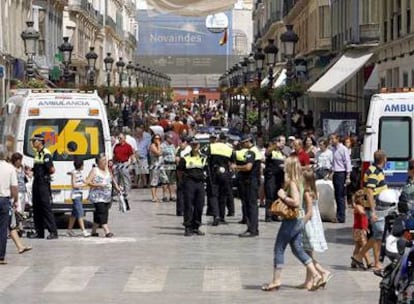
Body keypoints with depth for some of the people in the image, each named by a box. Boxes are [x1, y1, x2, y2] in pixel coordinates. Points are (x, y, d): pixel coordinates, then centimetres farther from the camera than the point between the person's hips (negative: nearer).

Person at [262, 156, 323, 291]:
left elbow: (295, 202, -27)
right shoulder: (299, 182, 10)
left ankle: (276, 281, 5)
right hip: (299, 220, 9)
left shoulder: (292, 183, -17)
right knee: (298, 249, 14)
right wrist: (284, 195, 6)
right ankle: (316, 275, 9)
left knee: (279, 249, 1)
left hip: (291, 220, -9)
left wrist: (283, 196, -17)